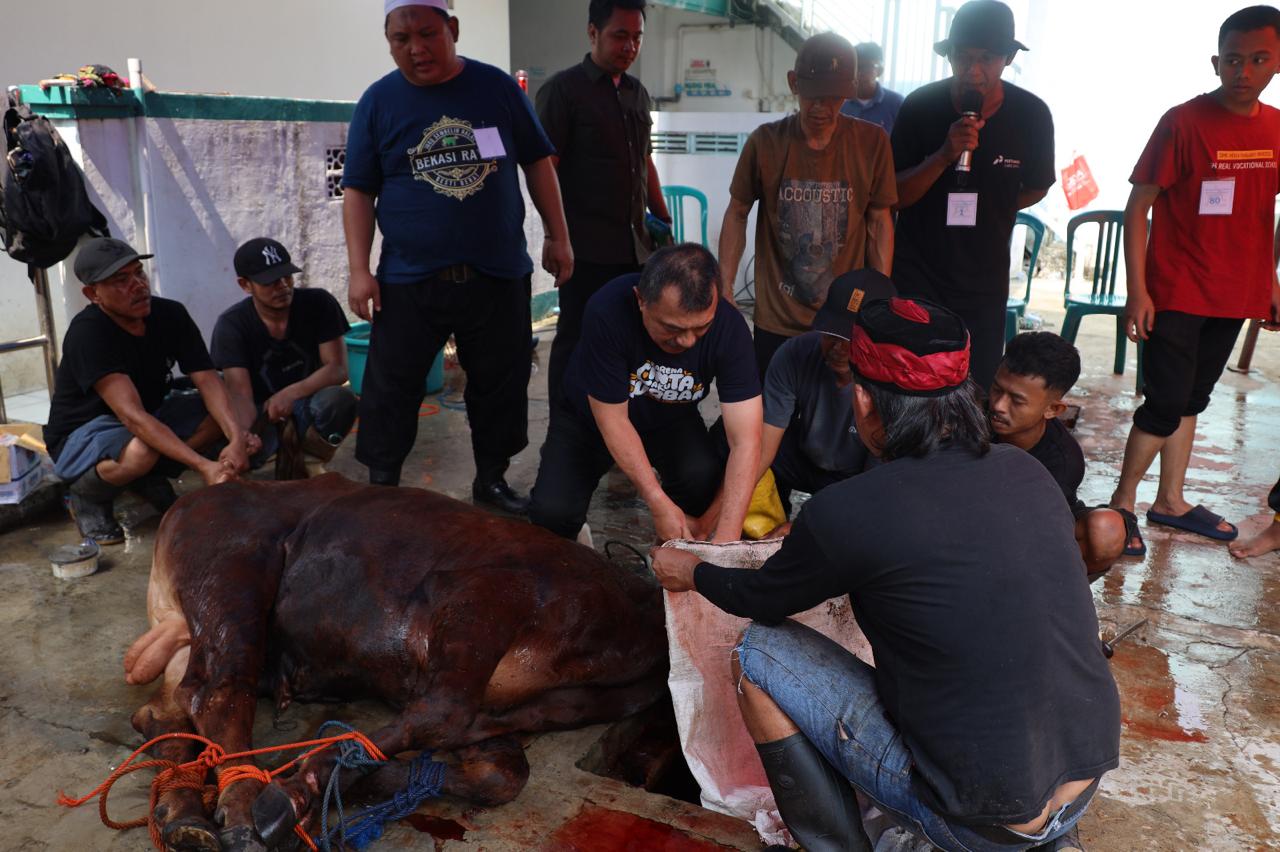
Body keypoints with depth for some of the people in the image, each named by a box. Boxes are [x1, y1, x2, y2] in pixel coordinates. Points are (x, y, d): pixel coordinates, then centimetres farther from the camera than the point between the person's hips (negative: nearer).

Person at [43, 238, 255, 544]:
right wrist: (203, 466, -45)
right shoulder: (88, 332, -29)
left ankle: (150, 480, 1)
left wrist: (237, 438, -37)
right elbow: (132, 415, -37)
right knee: (142, 450, -39)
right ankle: (87, 497, -5)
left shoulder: (170, 314, -11)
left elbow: (208, 380, -18)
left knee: (220, 412, -17)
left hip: (150, 419, 6)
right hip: (80, 437, -6)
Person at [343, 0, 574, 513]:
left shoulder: (497, 87, 3)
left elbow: (537, 163, 9)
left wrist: (558, 237, 5)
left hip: (498, 275, 1)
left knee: (501, 385, 10)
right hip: (408, 279, 0)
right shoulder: (378, 101, 1)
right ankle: (381, 487, 19)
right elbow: (358, 191, 3)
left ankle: (492, 480, 27)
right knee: (389, 390, 4)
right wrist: (359, 270, -4)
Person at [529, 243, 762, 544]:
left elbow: (746, 440, -31)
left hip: (669, 418, 2)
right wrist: (659, 504, -29)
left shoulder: (729, 327, -29)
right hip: (593, 415, -1)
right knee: (551, 513, -23)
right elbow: (612, 418, -26)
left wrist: (726, 539, -38)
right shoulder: (608, 311, -35)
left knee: (704, 476, -29)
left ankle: (681, 543, 4)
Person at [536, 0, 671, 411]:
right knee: (575, 341, 1)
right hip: (586, 250, -6)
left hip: (635, 246, 6)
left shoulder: (638, 93, 16)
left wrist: (664, 220, 18)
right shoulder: (563, 89, -3)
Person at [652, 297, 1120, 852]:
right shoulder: (1027, 472, -1)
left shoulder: (845, 513, -19)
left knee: (757, 652, 2)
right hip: (1086, 791, 6)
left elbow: (761, 600, 2)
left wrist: (691, 573, 23)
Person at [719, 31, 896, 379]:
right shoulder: (765, 141, -7)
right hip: (776, 321, 0)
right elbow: (737, 214, 3)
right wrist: (726, 291, 0)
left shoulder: (871, 142, -6)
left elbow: (880, 222, 2)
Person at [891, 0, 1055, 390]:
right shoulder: (920, 106, -10)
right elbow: (893, 195, -12)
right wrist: (944, 156, -26)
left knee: (978, 394, 5)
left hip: (984, 283, 1)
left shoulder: (1031, 115, -7)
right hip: (916, 276, -1)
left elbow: (1035, 189, 9)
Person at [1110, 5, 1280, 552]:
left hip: (1235, 296, 6)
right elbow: (1137, 207, -11)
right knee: (1166, 404, -5)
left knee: (1191, 400, 14)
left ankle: (1170, 501, 26)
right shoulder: (1184, 123, -11)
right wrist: (1137, 291, -16)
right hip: (1176, 295, -6)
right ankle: (1122, 502, 10)